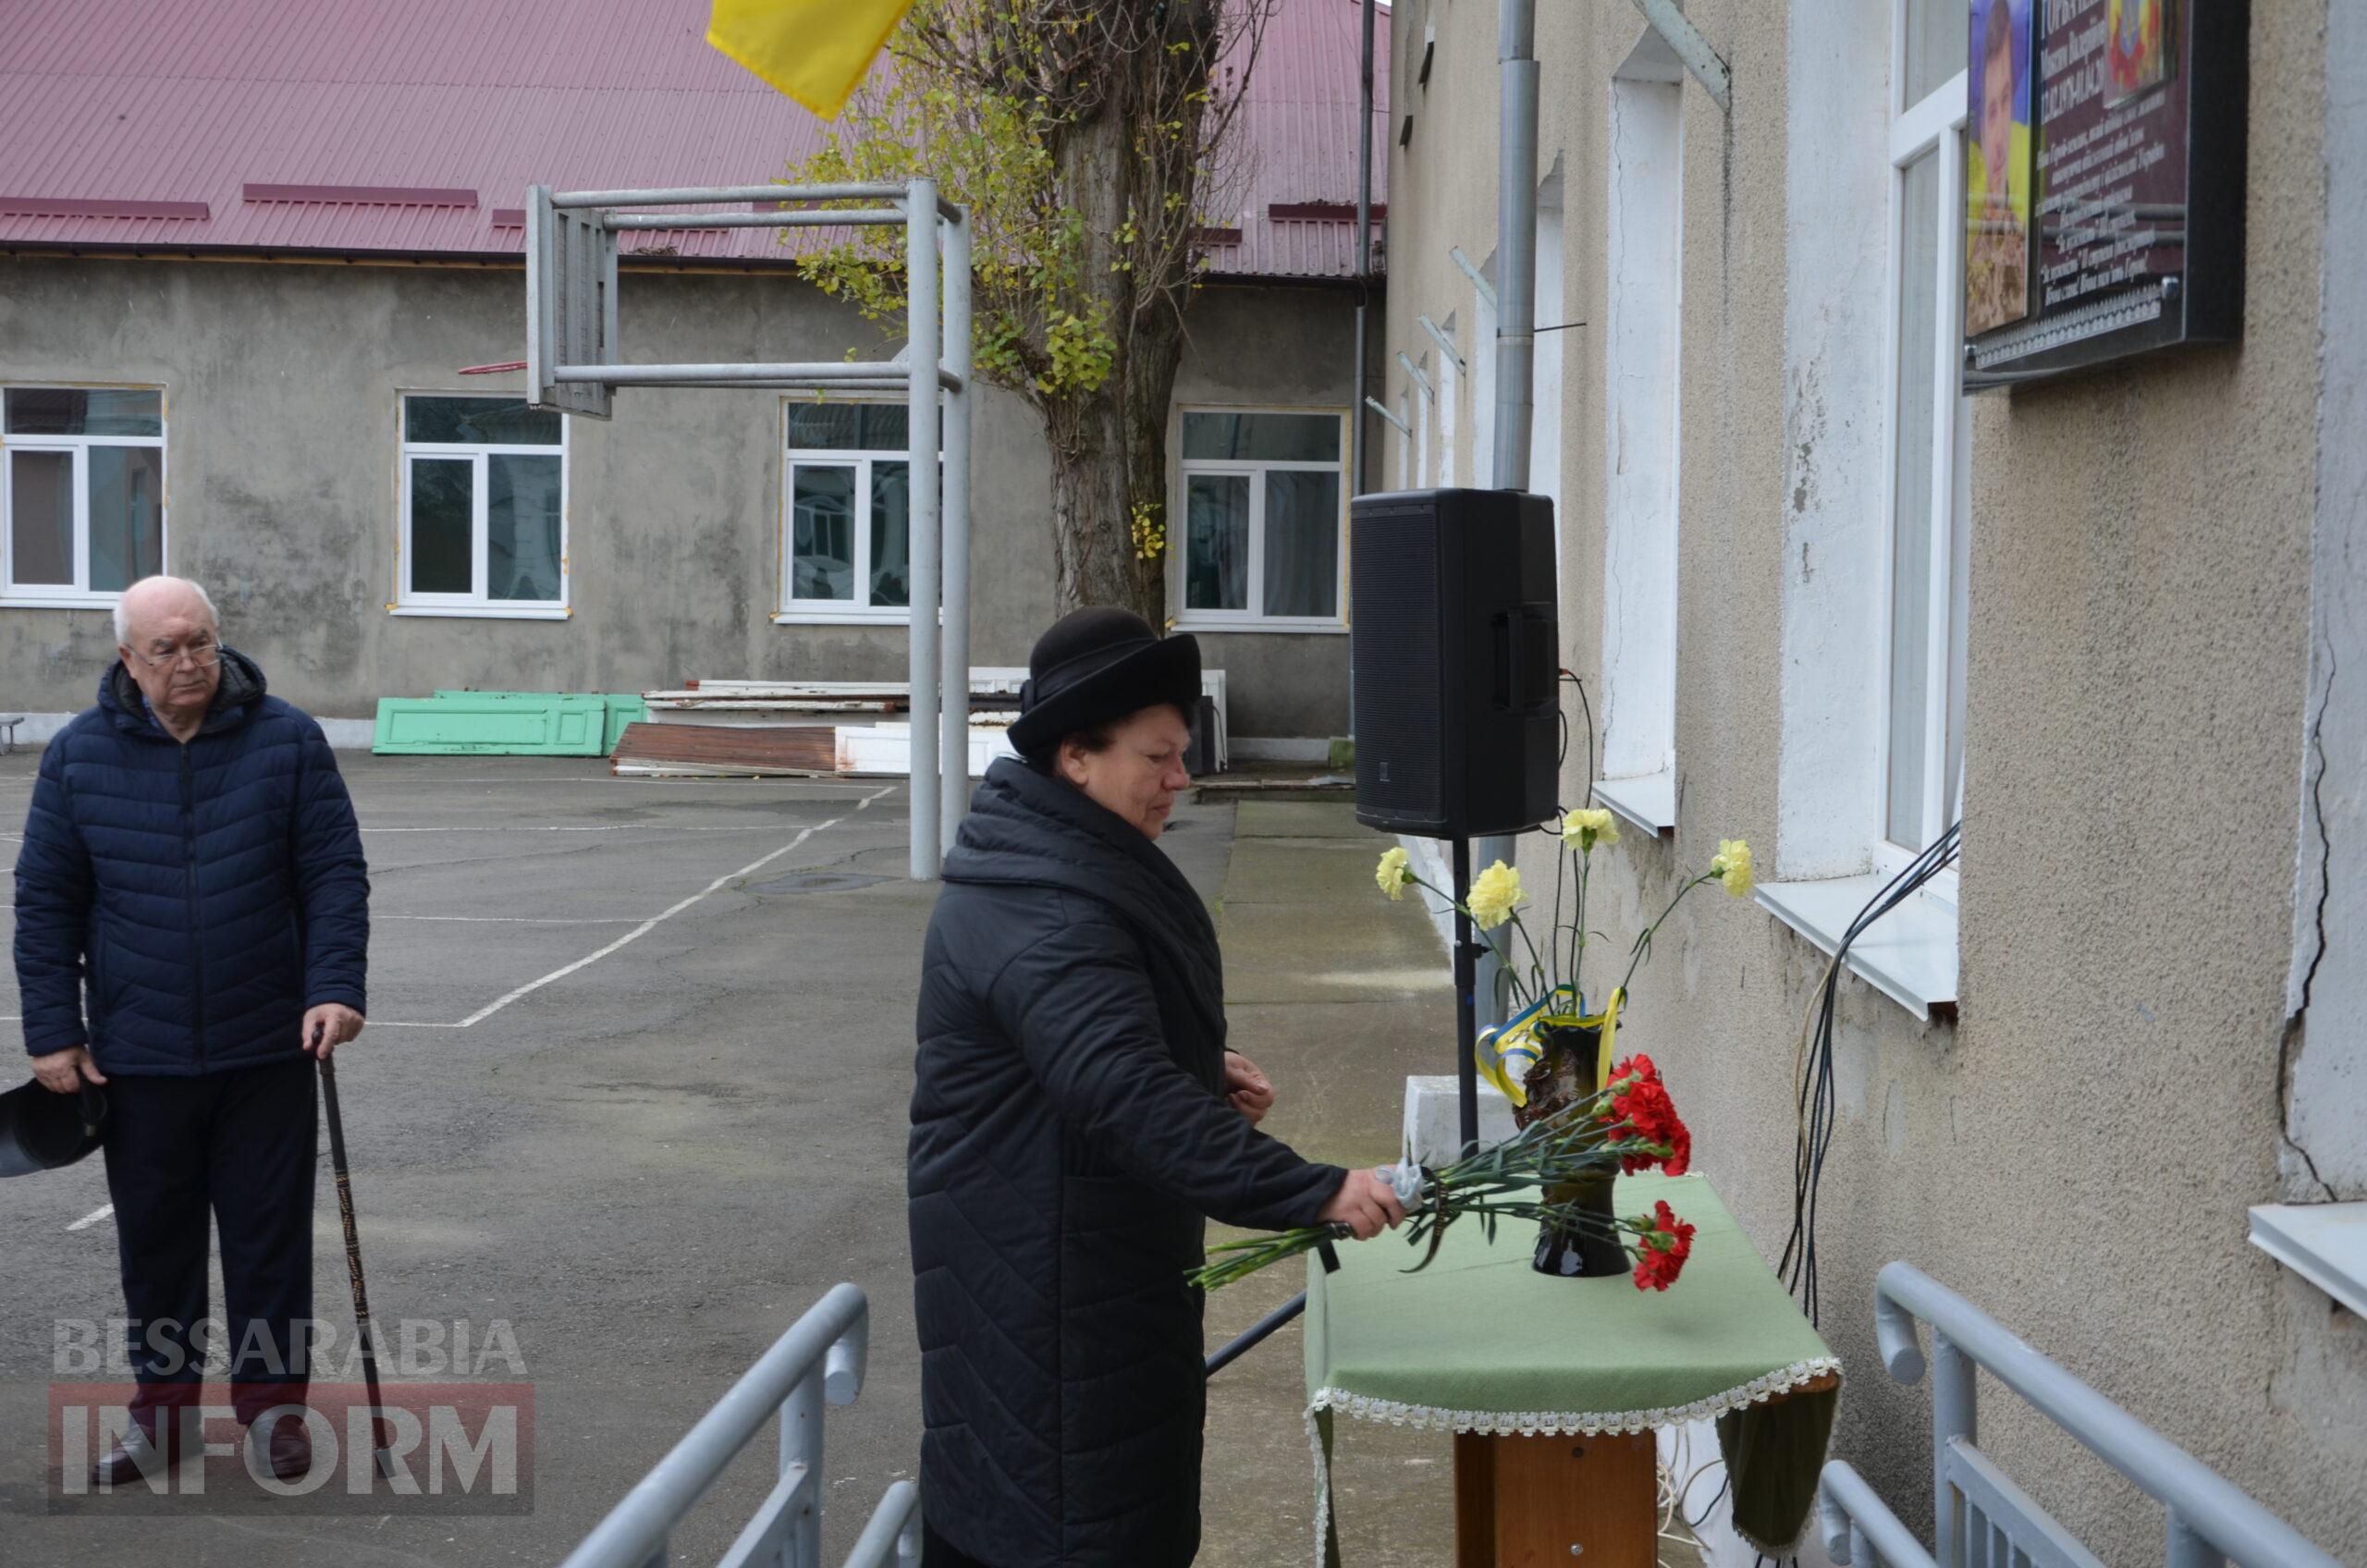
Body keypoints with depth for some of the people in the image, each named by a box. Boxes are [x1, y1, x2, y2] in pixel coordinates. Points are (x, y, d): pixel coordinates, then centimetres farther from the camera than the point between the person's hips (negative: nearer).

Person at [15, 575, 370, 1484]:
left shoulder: (288, 741, -3)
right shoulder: (80, 757, 0)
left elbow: (336, 875, -2)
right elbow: (45, 903, 4)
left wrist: (335, 989, -13)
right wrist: (53, 1031, 0)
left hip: (267, 1051, -1)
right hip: (138, 1056, 1)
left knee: (270, 1236, 6)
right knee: (155, 1239, 11)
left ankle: (271, 1405, 18)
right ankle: (162, 1403, 25)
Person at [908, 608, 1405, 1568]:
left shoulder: (1063, 866, 9)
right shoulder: (1046, 916, -26)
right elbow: (1130, 1098, -36)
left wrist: (1203, 1070, 4)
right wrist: (1310, 1192, -38)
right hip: (1050, 1292, -11)